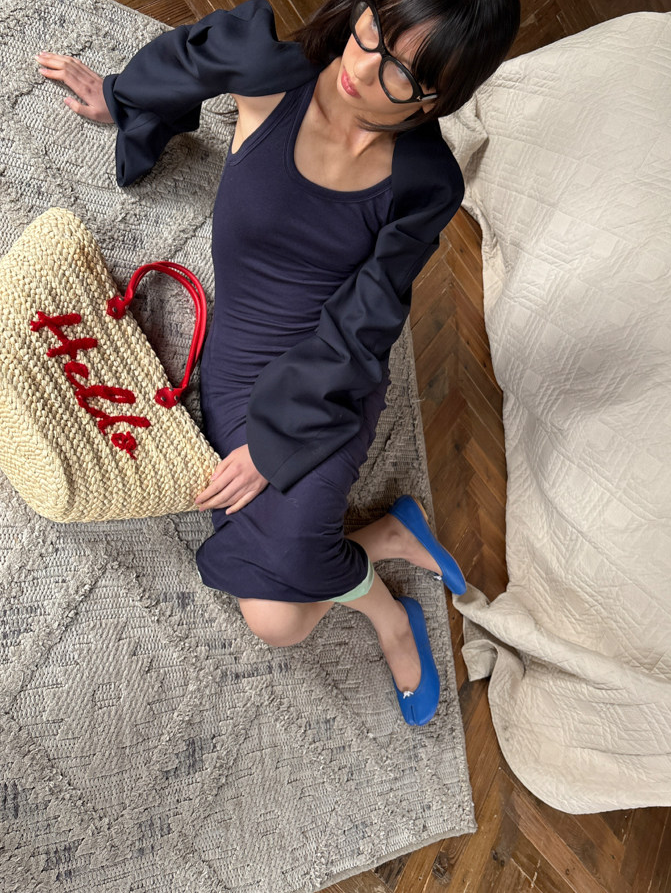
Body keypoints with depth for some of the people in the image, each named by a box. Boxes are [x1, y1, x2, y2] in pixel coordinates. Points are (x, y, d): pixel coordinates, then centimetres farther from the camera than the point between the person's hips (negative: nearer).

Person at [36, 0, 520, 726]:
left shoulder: (426, 184, -12)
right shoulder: (269, 73, -12)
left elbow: (359, 329, -11)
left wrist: (274, 441, -14)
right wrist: (118, 97, 29)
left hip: (327, 391, -1)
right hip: (237, 376, 2)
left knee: (276, 615, -21)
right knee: (276, 618, -10)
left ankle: (382, 607, 13)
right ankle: (388, 536, 19)